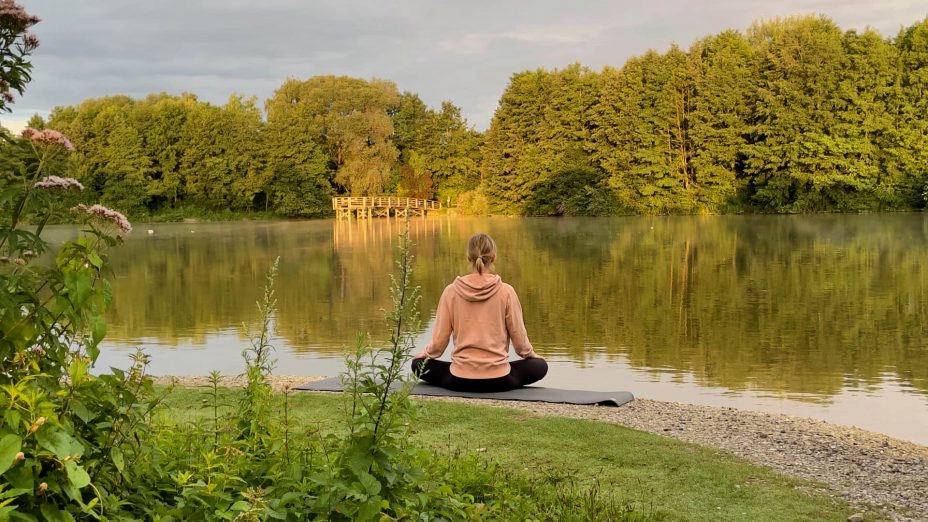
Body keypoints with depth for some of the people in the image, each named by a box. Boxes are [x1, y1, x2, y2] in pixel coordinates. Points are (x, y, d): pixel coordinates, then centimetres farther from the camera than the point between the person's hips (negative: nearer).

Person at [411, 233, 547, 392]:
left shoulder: (451, 291, -7)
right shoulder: (506, 291, -10)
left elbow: (439, 340, -2)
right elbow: (519, 338, -1)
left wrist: (426, 353, 20)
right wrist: (530, 354, 21)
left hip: (460, 380, 1)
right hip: (498, 379, 0)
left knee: (419, 364, 27)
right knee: (539, 366, 25)